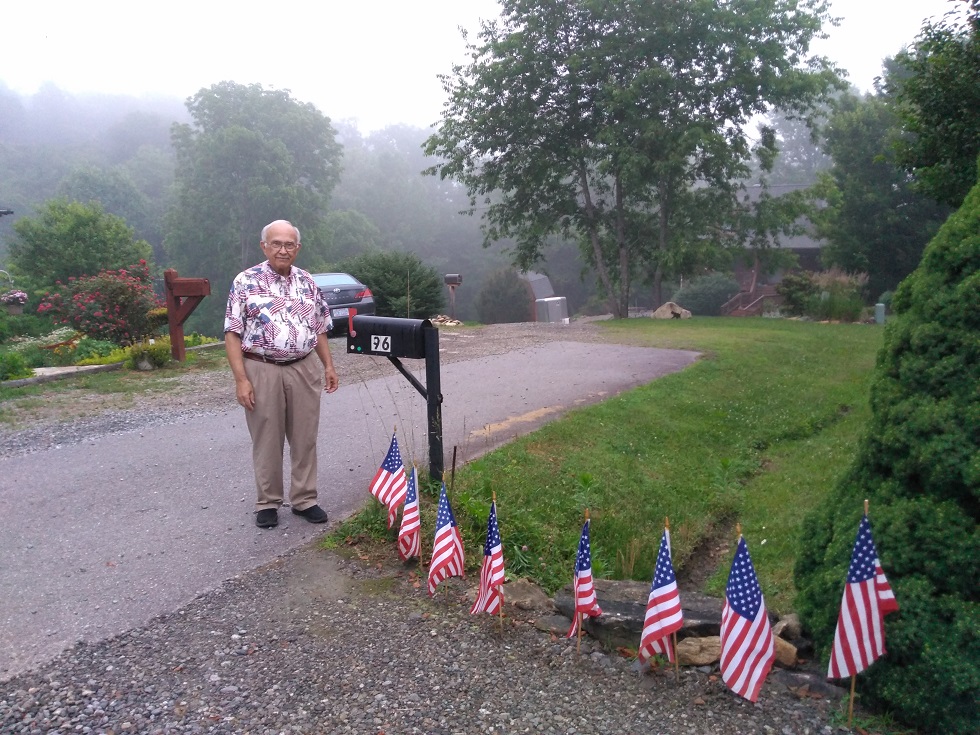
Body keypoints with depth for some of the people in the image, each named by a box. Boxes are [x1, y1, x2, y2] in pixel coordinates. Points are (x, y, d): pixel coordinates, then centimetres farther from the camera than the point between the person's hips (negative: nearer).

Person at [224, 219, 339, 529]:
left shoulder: (307, 282, 9)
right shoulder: (245, 282, -4)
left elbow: (319, 329, 15)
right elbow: (233, 334, -6)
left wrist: (328, 365, 8)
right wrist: (241, 379, -12)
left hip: (304, 369, 4)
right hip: (262, 370, -3)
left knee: (305, 439, 9)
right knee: (267, 442, 6)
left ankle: (304, 499, 21)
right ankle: (267, 503, 20)